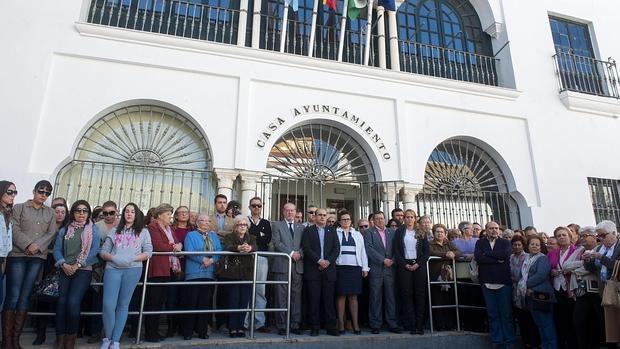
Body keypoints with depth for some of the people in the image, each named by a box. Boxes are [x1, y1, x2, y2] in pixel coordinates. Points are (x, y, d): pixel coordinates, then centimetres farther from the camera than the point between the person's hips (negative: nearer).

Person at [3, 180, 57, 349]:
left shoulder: (50, 212, 16)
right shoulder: (19, 207, 7)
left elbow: (51, 233, 7)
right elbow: (15, 229, -4)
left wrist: (38, 246, -10)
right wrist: (28, 245, -16)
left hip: (37, 257, 2)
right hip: (17, 255, -2)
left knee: (25, 297, 3)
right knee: (12, 296, -5)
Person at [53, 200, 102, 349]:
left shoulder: (93, 229, 3)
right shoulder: (64, 230, 13)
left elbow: (94, 251, -6)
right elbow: (57, 249, 5)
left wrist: (77, 265, -11)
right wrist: (64, 265, -11)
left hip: (83, 270, -3)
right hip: (65, 270, 3)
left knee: (73, 302, -14)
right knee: (61, 302, -4)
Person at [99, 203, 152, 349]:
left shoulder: (143, 232, 11)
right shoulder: (114, 231, 14)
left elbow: (148, 252, 3)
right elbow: (103, 252, 9)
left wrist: (133, 258, -11)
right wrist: (112, 257, -11)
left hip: (133, 269, -1)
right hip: (113, 268, 1)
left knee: (123, 305, 4)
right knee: (108, 304, -7)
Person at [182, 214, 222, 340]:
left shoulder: (214, 236, 16)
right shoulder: (191, 235, 5)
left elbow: (219, 251, 5)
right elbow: (189, 252, -9)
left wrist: (212, 260, -12)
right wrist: (203, 259, -16)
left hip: (210, 274, 4)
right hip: (194, 273, -3)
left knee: (206, 303, 7)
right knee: (191, 302, 0)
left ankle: (202, 331, 17)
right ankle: (188, 331, 11)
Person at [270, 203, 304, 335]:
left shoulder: (301, 227, 17)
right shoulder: (276, 225, 8)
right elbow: (276, 242, -4)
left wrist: (299, 253, -10)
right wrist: (291, 253, -11)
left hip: (298, 265, 3)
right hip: (282, 264, -3)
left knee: (296, 296, 4)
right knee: (281, 296, -1)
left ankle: (295, 324, 12)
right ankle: (281, 325, 6)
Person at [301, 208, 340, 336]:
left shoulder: (332, 231, 14)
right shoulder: (308, 230, 7)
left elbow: (336, 248, 6)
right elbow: (306, 248, -4)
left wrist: (328, 261, -9)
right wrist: (319, 260, -13)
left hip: (329, 268, 2)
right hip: (313, 269, -2)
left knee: (329, 299, 3)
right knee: (314, 299, 0)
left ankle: (331, 327, 9)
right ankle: (314, 327, 8)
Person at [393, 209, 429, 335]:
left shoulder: (421, 233, 10)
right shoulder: (399, 232, 7)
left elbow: (426, 251, 6)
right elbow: (396, 250, 2)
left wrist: (418, 264, -7)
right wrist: (405, 265, -8)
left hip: (419, 266, 1)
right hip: (405, 266, -1)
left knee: (420, 294, 1)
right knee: (407, 295, -1)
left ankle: (420, 324, 7)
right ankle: (411, 324, 5)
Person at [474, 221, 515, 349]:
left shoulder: (505, 242, 7)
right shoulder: (480, 243, 7)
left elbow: (506, 254, -14)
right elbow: (478, 257, -10)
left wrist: (486, 253, -9)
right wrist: (498, 259, -13)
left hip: (504, 283, -1)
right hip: (487, 283, 1)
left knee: (506, 314, 6)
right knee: (492, 314, 8)